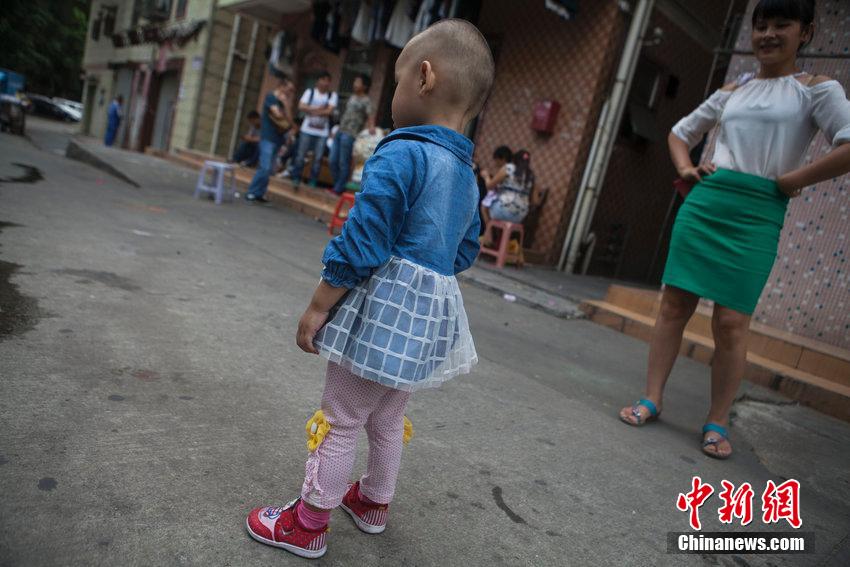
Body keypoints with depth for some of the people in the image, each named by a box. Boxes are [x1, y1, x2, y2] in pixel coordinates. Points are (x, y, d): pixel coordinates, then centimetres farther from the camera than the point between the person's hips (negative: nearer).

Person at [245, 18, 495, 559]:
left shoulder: (399, 156, -18)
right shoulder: (468, 174, 8)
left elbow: (360, 244, -20)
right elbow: (464, 253, 15)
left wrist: (318, 307, -13)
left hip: (385, 308, -8)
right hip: (433, 312, 8)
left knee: (341, 420, 6)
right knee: (388, 418, 23)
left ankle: (308, 524, 21)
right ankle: (374, 502, 41)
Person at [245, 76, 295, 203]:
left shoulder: (283, 101, 16)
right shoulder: (271, 97, -7)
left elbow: (289, 120, 8)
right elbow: (278, 115, -17)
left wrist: (287, 104, 1)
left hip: (277, 139, 8)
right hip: (268, 138, -8)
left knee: (269, 169, 8)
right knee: (265, 167, -14)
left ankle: (259, 193, 14)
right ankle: (251, 193, -6)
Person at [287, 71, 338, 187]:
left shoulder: (332, 95, 4)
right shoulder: (309, 92, 5)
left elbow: (329, 111, -10)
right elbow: (301, 106, -5)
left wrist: (311, 111, -9)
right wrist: (318, 109, -11)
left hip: (322, 132, 0)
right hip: (307, 129, 0)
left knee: (318, 158, 0)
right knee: (300, 155, 1)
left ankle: (313, 182, 9)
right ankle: (295, 178, 11)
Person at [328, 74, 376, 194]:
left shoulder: (366, 101, -5)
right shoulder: (352, 97, 19)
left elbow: (370, 115, -19)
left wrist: (371, 126, -40)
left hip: (349, 135, -8)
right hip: (340, 131, 8)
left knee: (343, 163, -4)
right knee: (333, 161, 9)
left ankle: (339, 189, 6)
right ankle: (337, 185, 22)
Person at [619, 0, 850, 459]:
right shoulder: (732, 91, 17)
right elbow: (680, 132, 27)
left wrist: (787, 182, -11)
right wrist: (685, 169, 9)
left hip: (758, 215, -4)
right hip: (704, 203, 4)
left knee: (731, 322, -5)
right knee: (675, 304, 1)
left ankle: (716, 422, 9)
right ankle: (651, 400, 11)